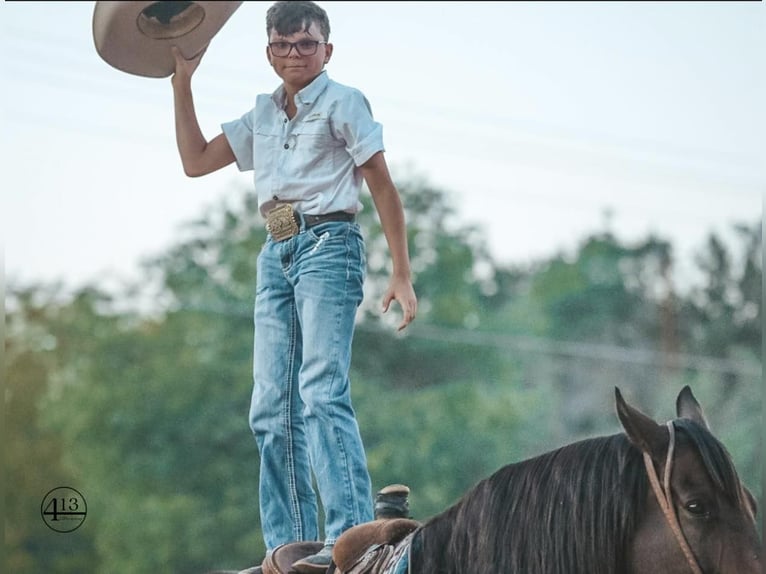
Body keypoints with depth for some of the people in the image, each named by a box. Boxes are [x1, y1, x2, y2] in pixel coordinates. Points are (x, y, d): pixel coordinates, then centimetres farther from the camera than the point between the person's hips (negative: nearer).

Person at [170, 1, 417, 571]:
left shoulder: (342, 103, 0)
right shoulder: (263, 115, 18)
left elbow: (384, 188, -2)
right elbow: (195, 160, 21)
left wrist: (402, 276, -7)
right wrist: (182, 81, 16)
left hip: (328, 245, -7)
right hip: (276, 253, 7)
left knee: (322, 390, -20)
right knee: (272, 407, 1)